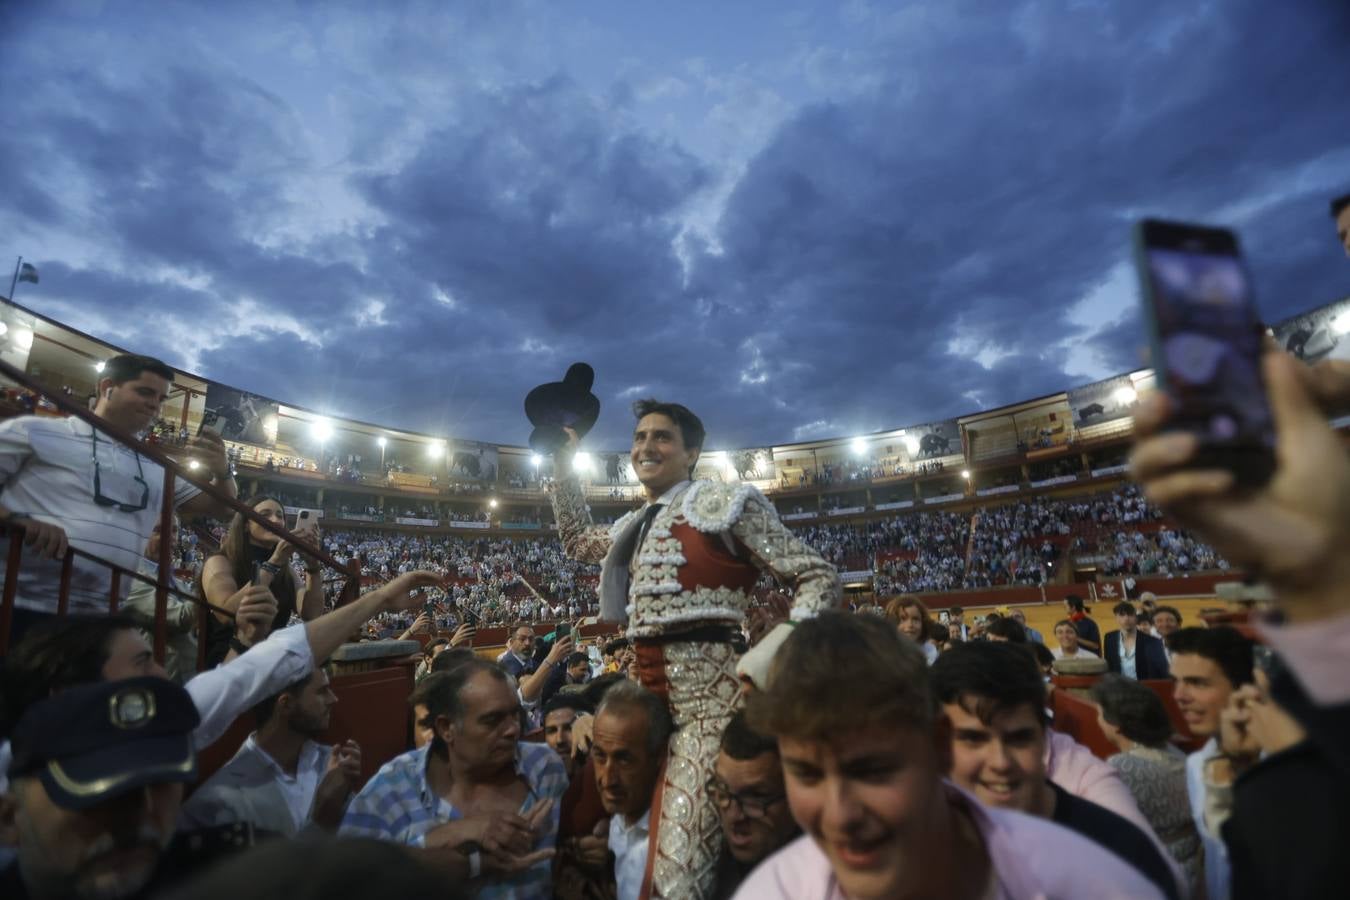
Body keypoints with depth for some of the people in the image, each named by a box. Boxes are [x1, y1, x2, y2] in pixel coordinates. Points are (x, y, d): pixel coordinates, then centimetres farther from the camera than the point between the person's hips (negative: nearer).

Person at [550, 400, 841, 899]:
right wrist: (564, 464, 29)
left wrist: (772, 653, -21)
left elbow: (821, 579, -6)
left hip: (705, 698, -8)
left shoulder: (722, 503, -4)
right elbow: (577, 540, 36)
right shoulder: (637, 524, 17)